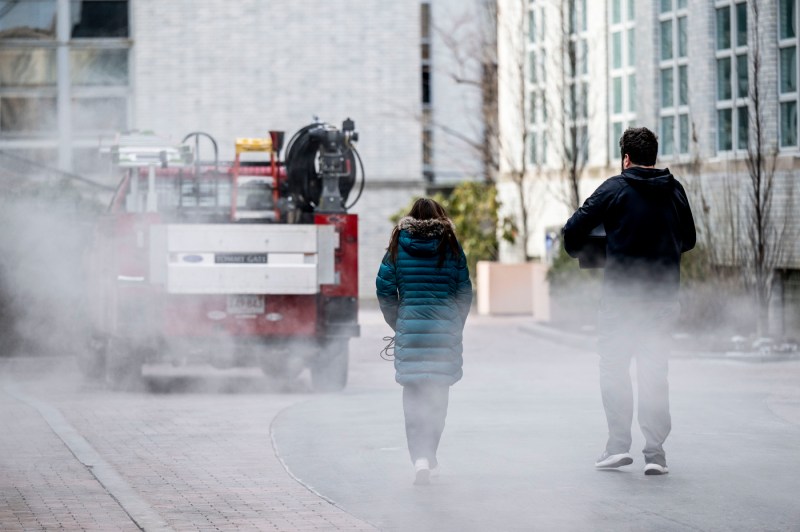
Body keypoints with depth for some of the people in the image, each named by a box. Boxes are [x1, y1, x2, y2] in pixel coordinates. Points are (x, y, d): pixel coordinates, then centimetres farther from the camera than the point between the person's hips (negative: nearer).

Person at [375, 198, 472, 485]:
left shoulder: (398, 246, 2)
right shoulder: (451, 246, 3)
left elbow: (384, 288, 2)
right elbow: (465, 292, 4)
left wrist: (396, 323, 14)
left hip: (409, 328, 0)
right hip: (444, 330, 0)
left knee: (413, 396, 0)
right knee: (438, 396, 12)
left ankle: (420, 457, -15)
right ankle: (429, 453, 15)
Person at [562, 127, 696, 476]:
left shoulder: (614, 189, -7)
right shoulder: (674, 191, 5)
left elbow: (574, 229, -8)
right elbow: (688, 239, 16)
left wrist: (576, 251, 13)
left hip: (621, 294, -3)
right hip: (662, 296, 4)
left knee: (613, 369, 7)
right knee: (654, 374, 8)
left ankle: (619, 444, 0)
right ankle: (655, 453, 2)